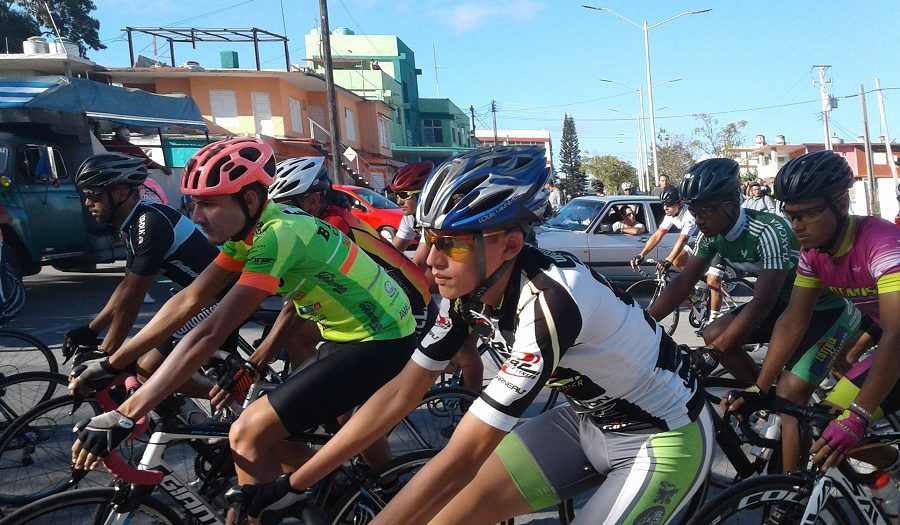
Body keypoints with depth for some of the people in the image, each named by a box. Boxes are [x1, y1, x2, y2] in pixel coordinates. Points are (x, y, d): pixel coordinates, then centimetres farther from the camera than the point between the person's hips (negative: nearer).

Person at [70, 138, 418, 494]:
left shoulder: (277, 236, -26)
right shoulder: (249, 227, 2)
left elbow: (210, 334, -32)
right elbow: (188, 301, 5)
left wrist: (123, 417, -31)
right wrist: (111, 363, 6)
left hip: (380, 344, -9)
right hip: (353, 335, 9)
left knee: (249, 434, -15)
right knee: (273, 433, 18)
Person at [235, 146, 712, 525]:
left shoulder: (547, 302, -35)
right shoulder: (468, 291, -12)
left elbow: (458, 461, -33)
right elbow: (398, 395, -6)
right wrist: (289, 486, -4)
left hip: (663, 436, -6)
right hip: (589, 418, 6)